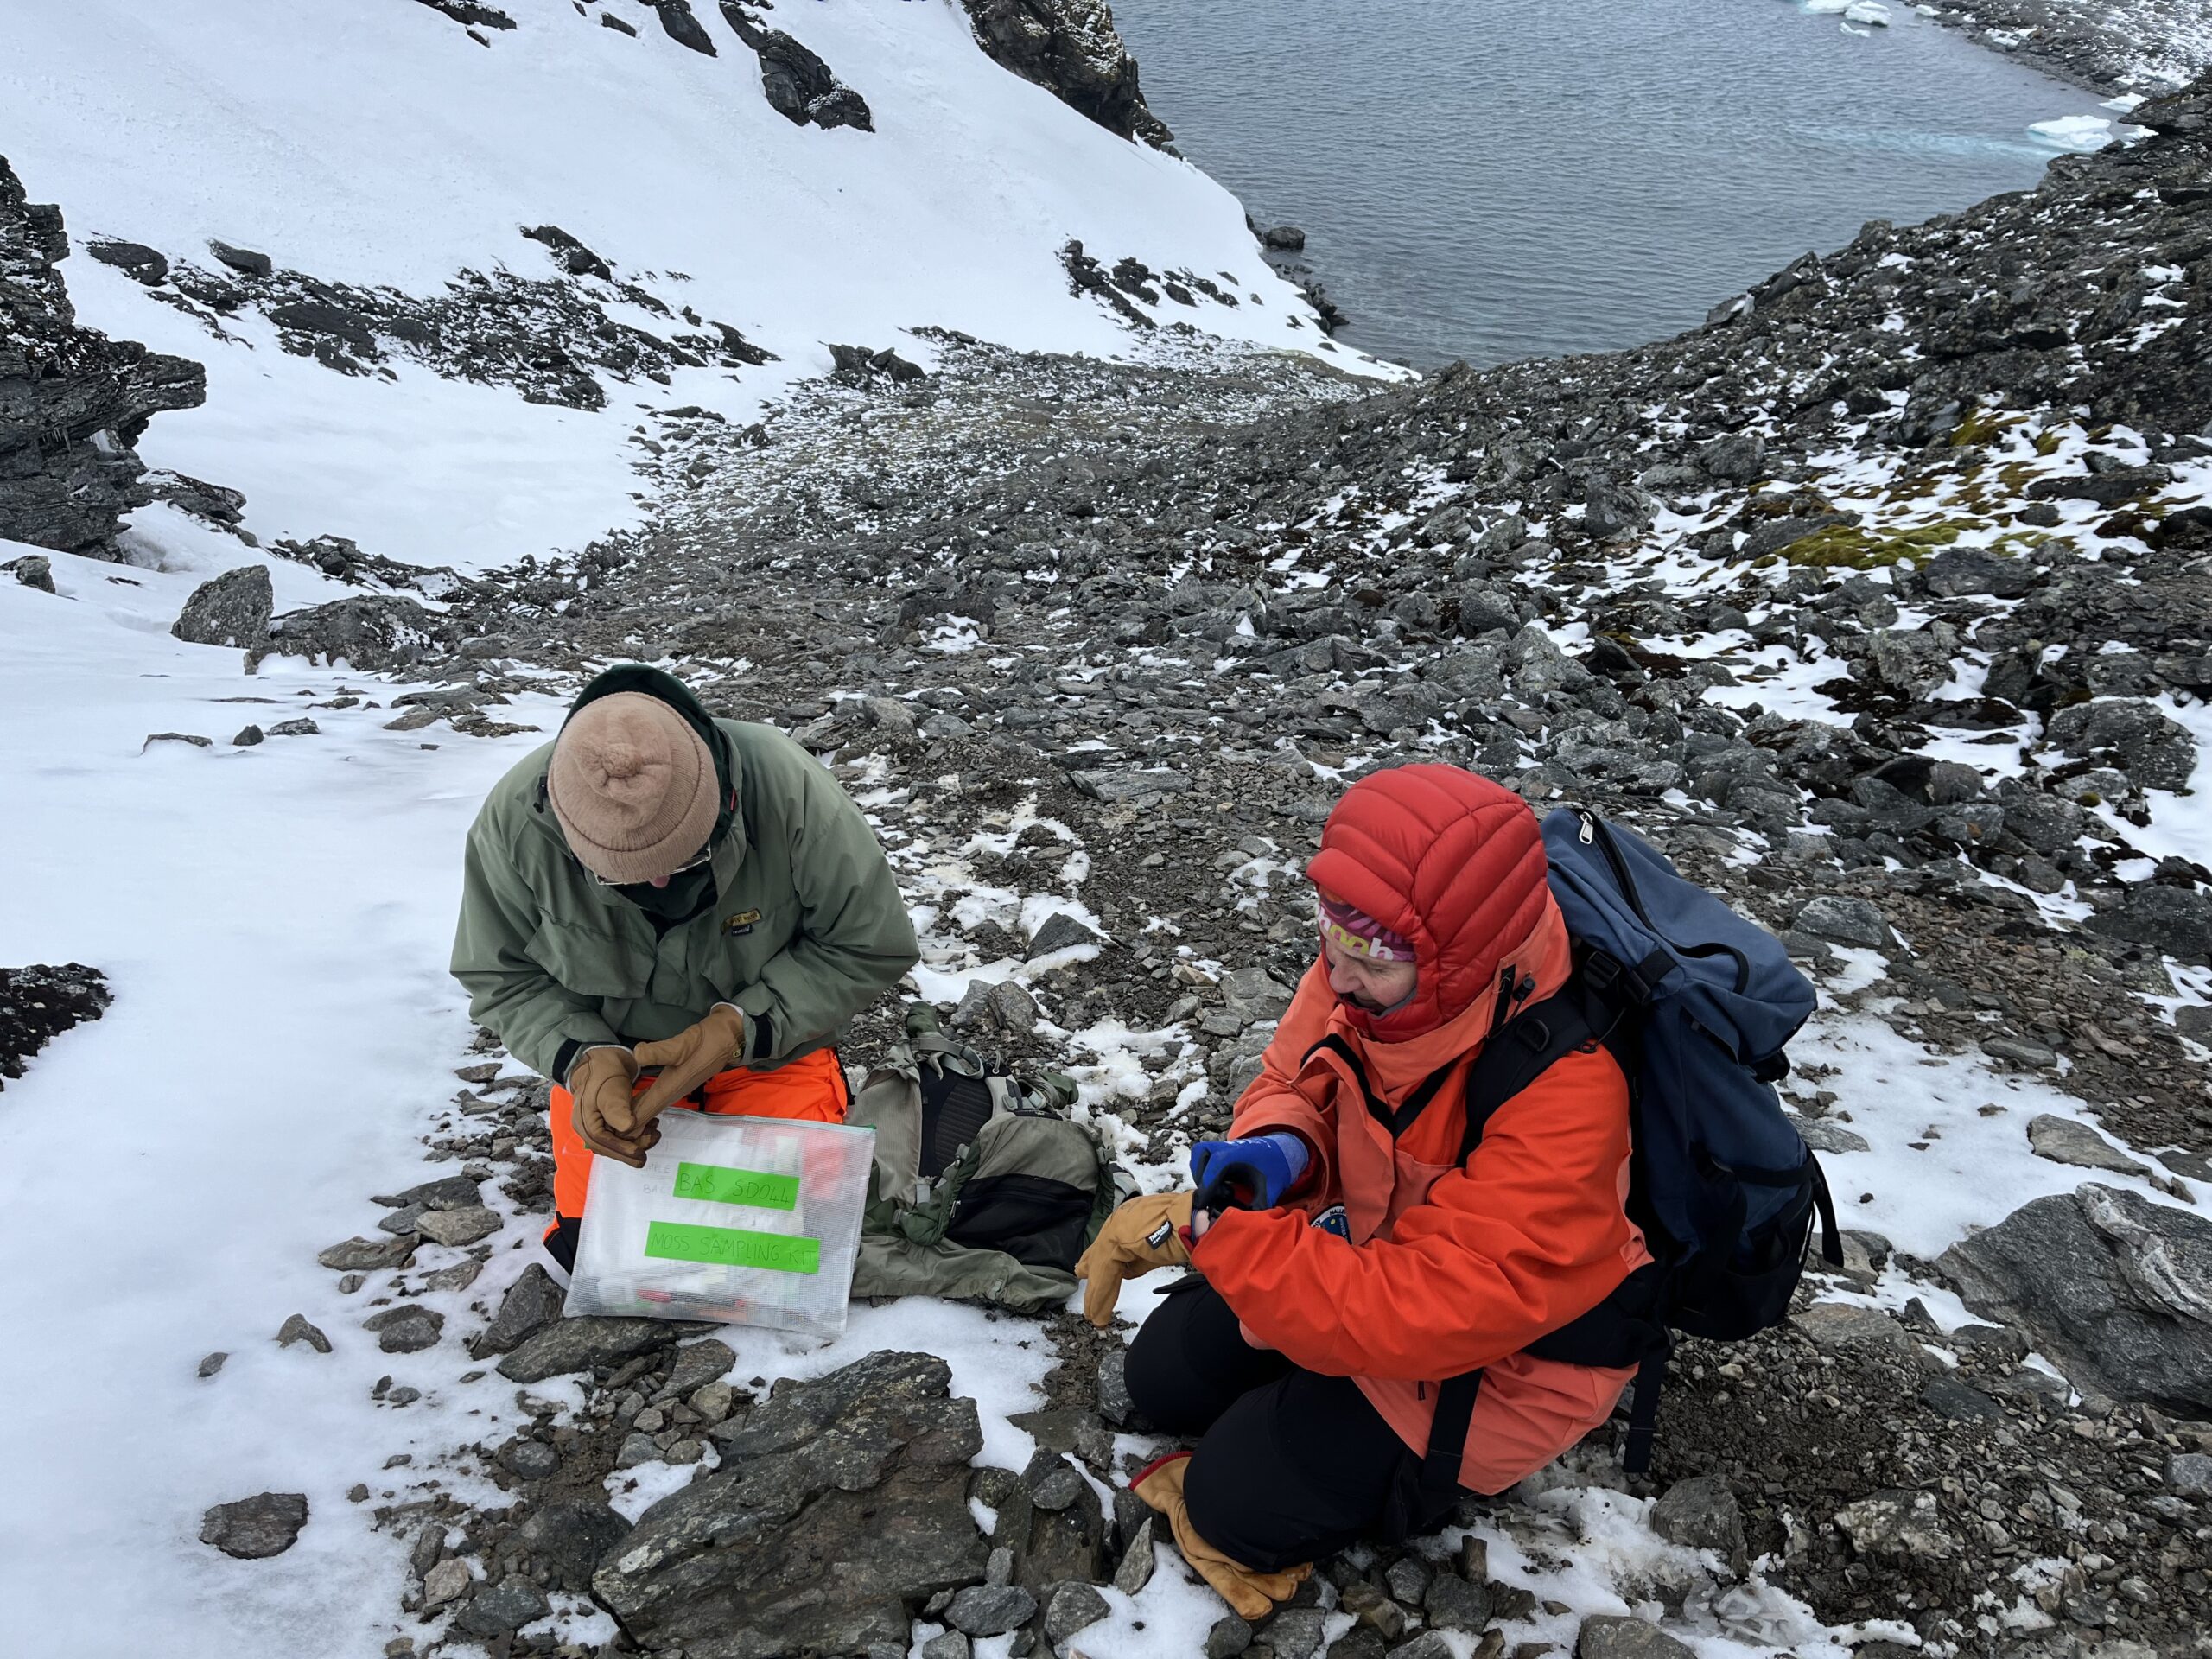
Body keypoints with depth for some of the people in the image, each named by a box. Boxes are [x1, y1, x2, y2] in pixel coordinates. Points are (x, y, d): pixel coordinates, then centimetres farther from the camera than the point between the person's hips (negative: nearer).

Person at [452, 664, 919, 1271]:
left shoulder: (790, 790, -32)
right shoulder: (514, 821, -25)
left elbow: (872, 947, -19)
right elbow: (501, 978, -8)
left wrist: (740, 1028, -29)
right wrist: (584, 1058, -27)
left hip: (770, 1054, -1)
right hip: (613, 1055, 2)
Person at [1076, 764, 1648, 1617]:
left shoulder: (1561, 1096, -38)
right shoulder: (1368, 975, -20)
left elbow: (1426, 1312, -38)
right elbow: (1293, 1082, -1)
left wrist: (1206, 1227, -37)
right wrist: (1278, 1154, -26)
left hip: (1504, 1351, -6)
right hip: (1374, 1251, 7)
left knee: (1241, 1499, -10)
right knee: (1163, 1373, 6)